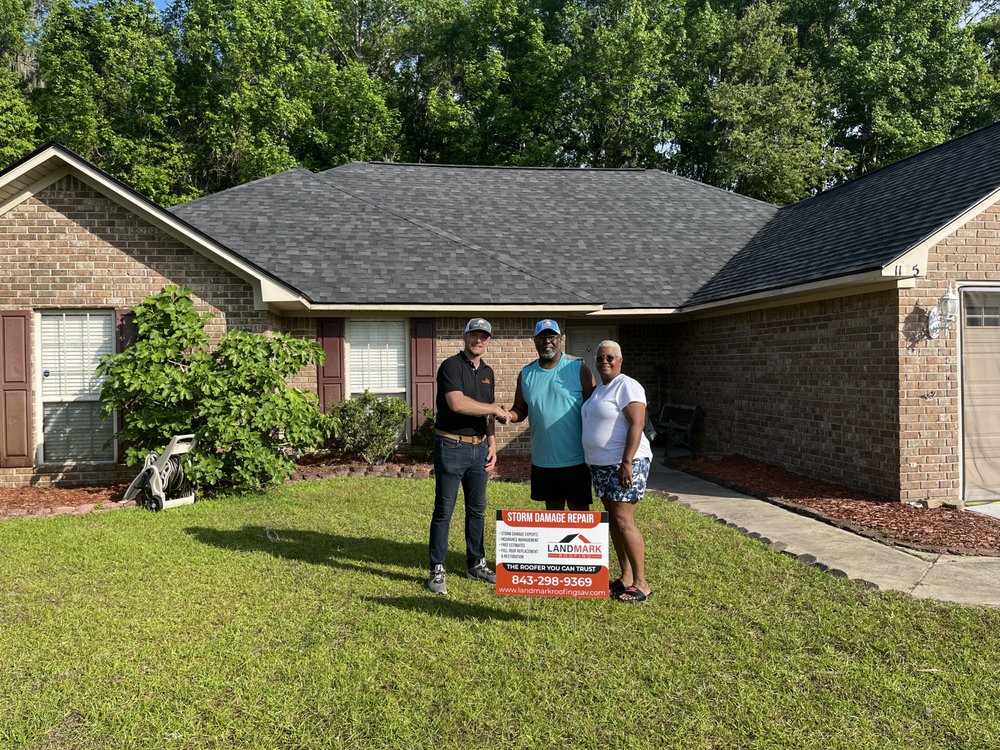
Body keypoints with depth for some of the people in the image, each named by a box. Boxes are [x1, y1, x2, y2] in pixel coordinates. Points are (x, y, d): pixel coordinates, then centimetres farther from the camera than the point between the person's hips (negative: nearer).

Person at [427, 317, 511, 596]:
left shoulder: (488, 372, 14)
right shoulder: (451, 366, -10)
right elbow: (457, 404, -25)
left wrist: (492, 444, 12)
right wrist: (496, 409, -17)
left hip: (478, 448, 7)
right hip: (451, 446, -7)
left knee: (477, 509, 14)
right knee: (444, 511, 0)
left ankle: (476, 563, 27)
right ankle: (437, 570, 9)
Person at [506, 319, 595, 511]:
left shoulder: (578, 368, -5)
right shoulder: (526, 373, 6)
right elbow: (520, 410, 12)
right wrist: (508, 415, -12)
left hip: (575, 459, -4)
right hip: (542, 459, 4)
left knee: (579, 509, 4)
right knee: (552, 509, 16)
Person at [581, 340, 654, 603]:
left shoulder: (626, 386, -11)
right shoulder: (600, 388, 17)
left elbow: (636, 425, -19)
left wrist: (627, 462, -26)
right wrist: (593, 463, 20)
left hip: (624, 464, -9)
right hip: (601, 465, 9)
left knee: (623, 521, -10)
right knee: (613, 520, 11)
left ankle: (641, 583, -1)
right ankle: (626, 578, 19)